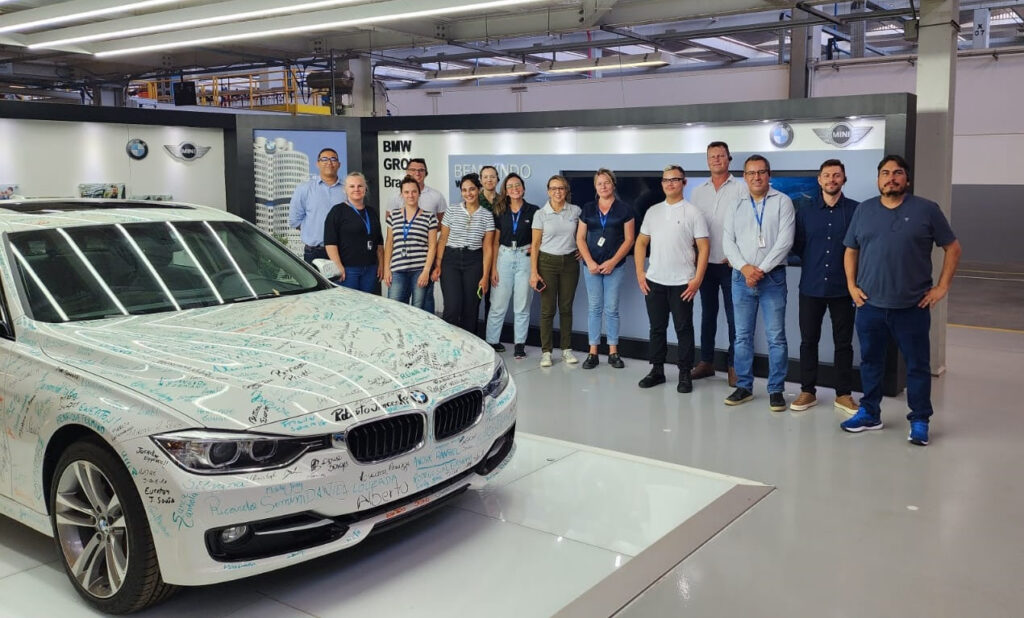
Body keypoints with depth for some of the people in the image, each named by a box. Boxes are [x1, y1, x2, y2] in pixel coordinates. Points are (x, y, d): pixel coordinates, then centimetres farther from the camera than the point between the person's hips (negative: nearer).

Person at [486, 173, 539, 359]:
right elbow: (495, 241, 5)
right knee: (498, 304, 1)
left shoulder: (533, 211, 1)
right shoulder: (500, 211, 6)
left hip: (525, 258, -1)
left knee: (522, 305, 4)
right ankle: (491, 341, 11)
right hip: (504, 256, 1)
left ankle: (520, 344, 12)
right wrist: (493, 267, 0)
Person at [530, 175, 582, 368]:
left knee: (566, 307, 8)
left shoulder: (575, 211, 2)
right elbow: (535, 245, -3)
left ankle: (567, 349, 17)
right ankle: (546, 351, 7)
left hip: (570, 262, 2)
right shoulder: (541, 214, -3)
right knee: (548, 309, -1)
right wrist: (533, 272, -8)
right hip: (548, 262, -2)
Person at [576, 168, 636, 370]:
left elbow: (629, 239, -1)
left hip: (614, 266, -2)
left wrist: (613, 262, -9)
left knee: (611, 309, 2)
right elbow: (580, 238, 6)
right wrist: (590, 262, -6)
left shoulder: (624, 209, 1)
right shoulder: (588, 209, 8)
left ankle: (613, 352, 11)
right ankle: (593, 353, 8)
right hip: (591, 265, 2)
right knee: (594, 308, 4)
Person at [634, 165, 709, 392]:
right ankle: (657, 370, 22)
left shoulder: (693, 212, -3)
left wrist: (697, 279, -13)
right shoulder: (652, 211, 10)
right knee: (657, 327, 11)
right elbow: (641, 242, 14)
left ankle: (685, 373, 13)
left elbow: (704, 248, -6)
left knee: (683, 329, 3)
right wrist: (640, 272, 4)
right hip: (654, 281, 4)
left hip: (682, 283, -4)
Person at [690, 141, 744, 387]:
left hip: (731, 263, -4)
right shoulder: (698, 192, 10)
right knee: (707, 315, 12)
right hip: (706, 263, 4)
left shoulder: (741, 188, -2)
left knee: (734, 317, 0)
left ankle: (734, 365, 8)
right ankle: (706, 362, 20)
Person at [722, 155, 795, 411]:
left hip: (772, 277, -3)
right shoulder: (735, 207, 11)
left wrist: (762, 269, -14)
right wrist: (744, 267, -12)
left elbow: (785, 240, -9)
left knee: (776, 337, -1)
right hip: (741, 277, 3)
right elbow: (728, 241, 4)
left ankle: (776, 390, 8)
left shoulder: (782, 202, 0)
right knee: (742, 336, 8)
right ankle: (744, 387, 18)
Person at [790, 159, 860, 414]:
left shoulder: (855, 210, -2)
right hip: (811, 286, 1)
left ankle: (843, 394, 18)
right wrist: (812, 262, 5)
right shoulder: (805, 209, 4)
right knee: (808, 340, 7)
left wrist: (854, 277, -3)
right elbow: (797, 244, 9)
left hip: (843, 287, -1)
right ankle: (807, 391, 19)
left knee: (843, 342, 7)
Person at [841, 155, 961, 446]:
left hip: (912, 308, -2)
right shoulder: (864, 210, 7)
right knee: (870, 362, 12)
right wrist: (852, 285, 4)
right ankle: (869, 413, 26)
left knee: (918, 366, 5)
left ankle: (919, 421, 16)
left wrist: (942, 286, -3)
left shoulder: (926, 210, -1)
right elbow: (851, 251, 14)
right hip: (870, 305, 3)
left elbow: (953, 248, 3)